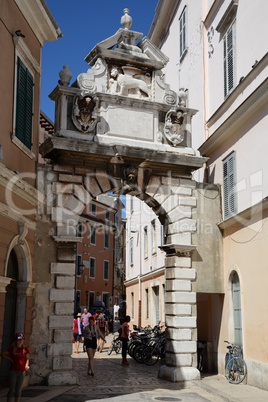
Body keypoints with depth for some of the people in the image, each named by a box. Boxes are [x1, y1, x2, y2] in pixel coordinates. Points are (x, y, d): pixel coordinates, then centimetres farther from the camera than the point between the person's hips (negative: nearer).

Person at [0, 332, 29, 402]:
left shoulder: (25, 349, 2)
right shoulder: (12, 348, -3)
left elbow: (27, 359, 10)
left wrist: (26, 365, -8)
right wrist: (10, 359, -5)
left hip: (22, 372, 2)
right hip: (13, 371, -2)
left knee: (19, 390, 8)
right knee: (12, 390, 0)